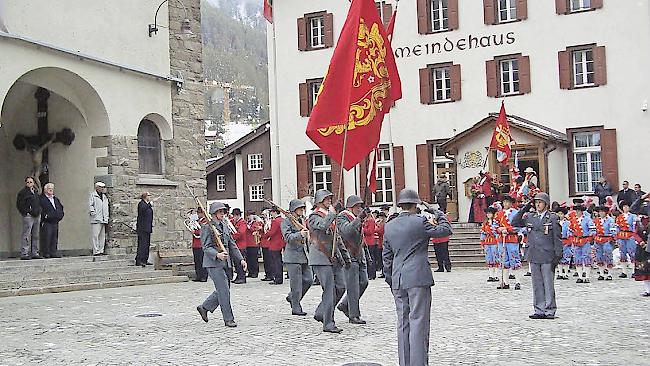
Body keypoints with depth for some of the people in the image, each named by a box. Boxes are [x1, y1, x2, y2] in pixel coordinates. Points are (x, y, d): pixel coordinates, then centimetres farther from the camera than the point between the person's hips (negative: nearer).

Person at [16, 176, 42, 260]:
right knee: (26, 235, -9)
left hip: (37, 216, 7)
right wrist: (26, 212, -13)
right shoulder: (22, 193, -3)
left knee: (35, 236, 9)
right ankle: (24, 253, -9)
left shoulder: (36, 192, 18)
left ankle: (34, 253, 14)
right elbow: (19, 205, -8)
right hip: (28, 216, -7)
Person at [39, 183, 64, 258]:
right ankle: (46, 253, -4)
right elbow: (40, 210, -10)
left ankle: (53, 253, 10)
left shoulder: (56, 199, 21)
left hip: (55, 222, 7)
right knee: (47, 238, -8)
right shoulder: (42, 199, -2)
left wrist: (60, 215, 11)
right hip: (47, 222, -7)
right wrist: (45, 215, -18)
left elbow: (61, 207, 25)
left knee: (54, 238, 6)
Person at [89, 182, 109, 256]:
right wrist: (92, 212, -16)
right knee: (96, 235, -10)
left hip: (103, 219, 7)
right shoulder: (93, 195, 1)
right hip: (96, 219, -7)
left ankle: (101, 250, 10)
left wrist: (107, 217, 19)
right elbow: (90, 205, -6)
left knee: (102, 236, 6)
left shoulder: (105, 196, 21)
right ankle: (96, 251, -11)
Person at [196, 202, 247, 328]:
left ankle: (204, 307, 30)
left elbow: (232, 245, 19)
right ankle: (228, 319, 0)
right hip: (213, 263, -8)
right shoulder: (207, 227, -8)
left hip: (225, 262, 8)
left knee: (222, 290, 11)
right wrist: (217, 255, -30)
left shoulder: (225, 226, 16)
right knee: (224, 291, -8)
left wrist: (241, 259, 11)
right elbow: (206, 247, -14)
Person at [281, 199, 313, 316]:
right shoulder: (286, 221, -8)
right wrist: (300, 234, -34)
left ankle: (292, 297, 24)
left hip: (304, 254, 8)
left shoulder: (302, 220, 15)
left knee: (308, 279, 5)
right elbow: (287, 237, -21)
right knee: (296, 282, -5)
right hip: (293, 255, -7)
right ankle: (296, 308, 4)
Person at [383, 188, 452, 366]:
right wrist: (439, 215, 18)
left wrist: (390, 280, 22)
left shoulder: (389, 226, 10)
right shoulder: (419, 222, -8)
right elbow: (446, 230, 0)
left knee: (403, 323, 10)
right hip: (418, 278, -6)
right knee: (419, 321, -4)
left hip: (398, 280, 6)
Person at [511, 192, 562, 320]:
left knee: (548, 285, -2)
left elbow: (557, 238, -2)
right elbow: (515, 222, 8)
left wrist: (557, 255, -7)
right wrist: (524, 209, 1)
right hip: (534, 256, 5)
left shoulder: (553, 218, -1)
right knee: (537, 285, 9)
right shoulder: (530, 217, 11)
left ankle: (550, 311, 5)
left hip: (547, 257, -5)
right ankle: (539, 310, 15)